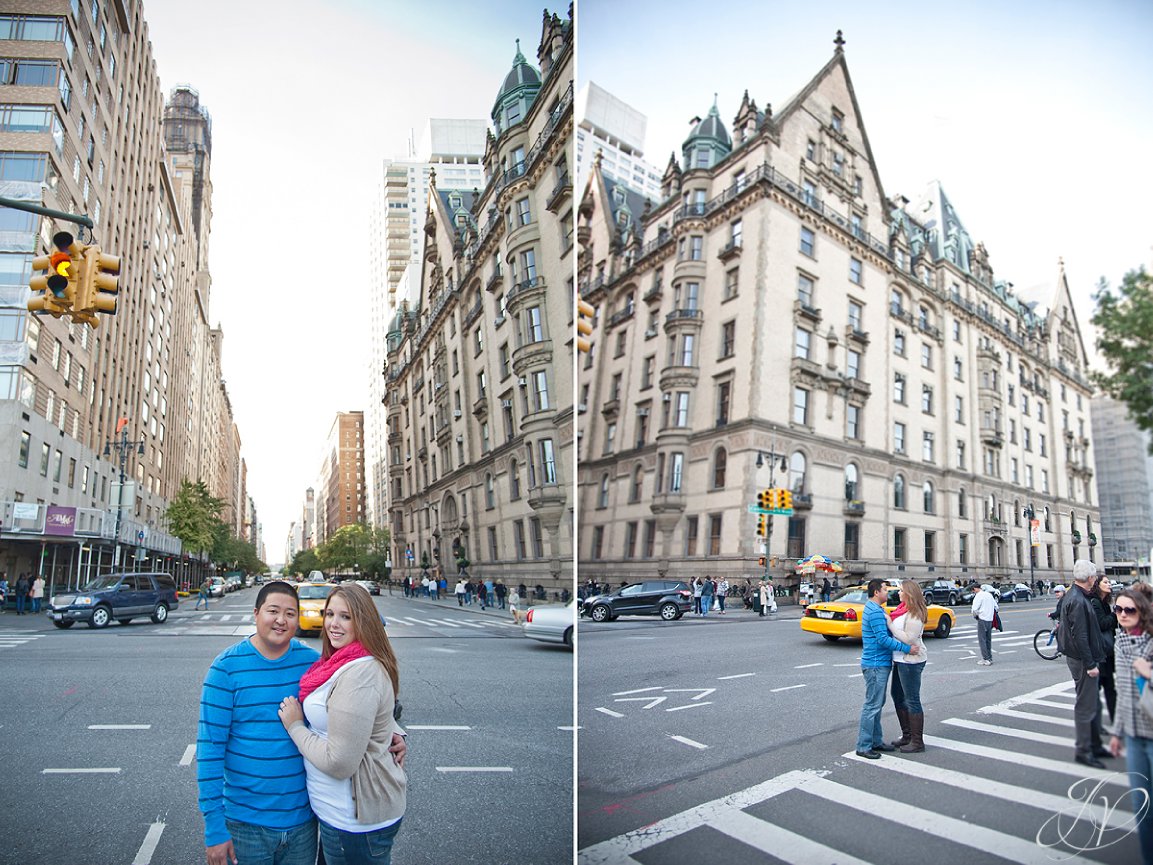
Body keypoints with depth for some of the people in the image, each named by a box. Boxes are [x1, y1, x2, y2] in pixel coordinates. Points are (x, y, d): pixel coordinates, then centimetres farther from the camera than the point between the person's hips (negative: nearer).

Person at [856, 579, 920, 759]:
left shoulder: (873, 609, 15)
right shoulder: (875, 612, -19)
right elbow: (883, 639, -24)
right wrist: (907, 649, -21)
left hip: (879, 664, 11)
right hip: (876, 664, -11)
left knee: (877, 704, 17)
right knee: (872, 705, -6)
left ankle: (876, 741, 26)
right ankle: (863, 746, 0)